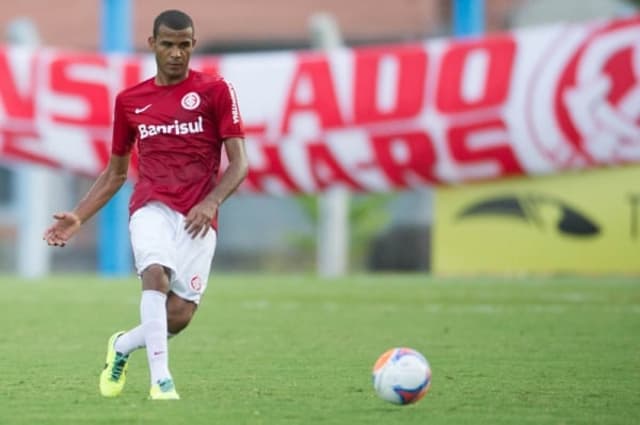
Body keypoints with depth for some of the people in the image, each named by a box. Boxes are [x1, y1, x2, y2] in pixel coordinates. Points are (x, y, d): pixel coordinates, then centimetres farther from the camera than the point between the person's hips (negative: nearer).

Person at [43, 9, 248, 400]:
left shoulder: (215, 90, 3)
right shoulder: (129, 101, 12)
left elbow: (239, 162, -2)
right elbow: (116, 172, 22)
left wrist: (211, 202, -20)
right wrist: (78, 217, 11)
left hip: (198, 217, -1)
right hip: (152, 206, 1)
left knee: (180, 316, -7)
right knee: (156, 274, -31)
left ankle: (122, 346, 25)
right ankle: (161, 380, -30)